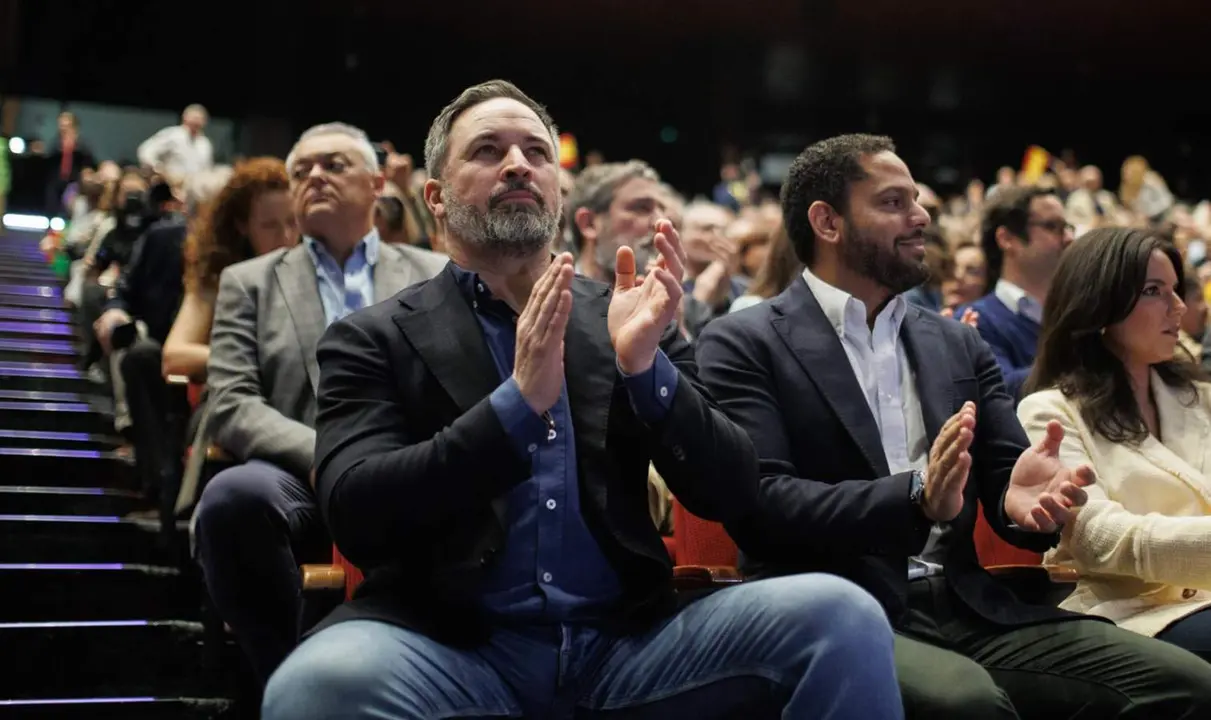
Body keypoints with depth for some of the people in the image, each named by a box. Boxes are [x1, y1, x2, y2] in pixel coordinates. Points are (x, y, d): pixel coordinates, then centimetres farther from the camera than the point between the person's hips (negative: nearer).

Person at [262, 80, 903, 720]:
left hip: (626, 642, 2)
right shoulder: (372, 340, 5)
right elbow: (355, 520, -10)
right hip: (457, 649, -1)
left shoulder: (619, 320, 12)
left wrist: (644, 364, -13)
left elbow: (729, 494, 4)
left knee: (840, 616, -22)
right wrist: (520, 398, -19)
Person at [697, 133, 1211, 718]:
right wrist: (915, 498, -25)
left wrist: (1024, 497, -14)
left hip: (966, 610, 6)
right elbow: (759, 504, -12)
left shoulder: (958, 344, 19)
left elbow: (1003, 481, 11)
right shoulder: (743, 344, 1)